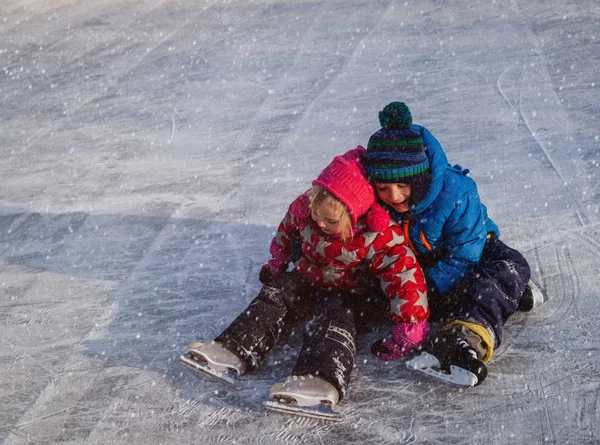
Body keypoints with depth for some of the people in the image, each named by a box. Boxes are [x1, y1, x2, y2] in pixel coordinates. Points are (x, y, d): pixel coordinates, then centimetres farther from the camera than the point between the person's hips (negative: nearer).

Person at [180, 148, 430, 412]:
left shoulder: (380, 237, -32)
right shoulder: (304, 208, -16)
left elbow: (405, 274, -31)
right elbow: (286, 234, 6)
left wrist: (410, 325, -32)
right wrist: (275, 265, 21)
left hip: (353, 294, -6)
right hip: (308, 280, 6)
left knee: (334, 319, -32)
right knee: (275, 296, -14)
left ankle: (322, 379, -57)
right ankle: (235, 351, -26)